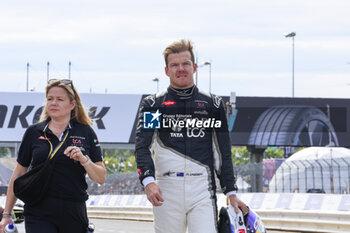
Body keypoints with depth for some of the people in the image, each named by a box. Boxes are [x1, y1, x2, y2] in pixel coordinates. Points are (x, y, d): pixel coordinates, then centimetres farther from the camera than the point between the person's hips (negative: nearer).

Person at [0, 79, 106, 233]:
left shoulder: (86, 132, 6)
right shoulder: (34, 132, 7)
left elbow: (101, 179, 4)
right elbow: (19, 174, 12)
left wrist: (83, 160, -14)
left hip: (74, 214, 1)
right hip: (38, 215, -1)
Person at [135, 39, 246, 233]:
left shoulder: (213, 104, 13)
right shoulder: (152, 105, 9)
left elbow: (223, 153, 15)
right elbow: (142, 147, -3)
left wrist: (231, 193, 8)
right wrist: (148, 181, -21)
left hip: (203, 189, 0)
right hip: (166, 190, 0)